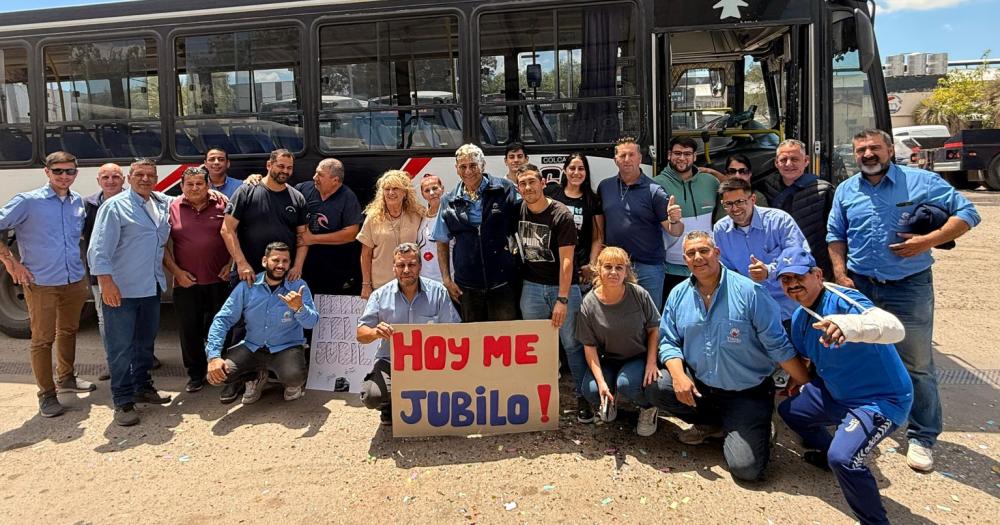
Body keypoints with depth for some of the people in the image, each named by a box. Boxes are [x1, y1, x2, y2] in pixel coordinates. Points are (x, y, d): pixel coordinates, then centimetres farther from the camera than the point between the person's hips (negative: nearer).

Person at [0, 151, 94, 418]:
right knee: (43, 339, 2)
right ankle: (46, 394, 12)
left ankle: (66, 378, 37)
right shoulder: (27, 201, -9)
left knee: (69, 331, 19)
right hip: (41, 283, -5)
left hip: (75, 281, 5)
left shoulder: (78, 202, 7)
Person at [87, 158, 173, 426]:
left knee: (146, 341, 17)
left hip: (152, 287, 7)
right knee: (121, 346, -2)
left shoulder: (163, 203, 10)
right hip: (121, 290, -7)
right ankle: (123, 402, 5)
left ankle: (142, 387, 32)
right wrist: (106, 282, -23)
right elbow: (99, 248, -14)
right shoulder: (115, 206, -9)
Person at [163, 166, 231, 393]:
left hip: (220, 280, -1)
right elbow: (163, 245, 4)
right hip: (186, 282, 1)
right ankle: (196, 374, 21)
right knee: (189, 330, 7)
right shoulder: (172, 209, 3)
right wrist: (176, 272, -5)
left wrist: (231, 264, -4)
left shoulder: (223, 204, 1)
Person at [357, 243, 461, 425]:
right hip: (390, 362, 0)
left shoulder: (438, 292, 3)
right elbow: (361, 335, 1)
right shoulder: (380, 295, 3)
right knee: (371, 395, -27)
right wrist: (375, 333, -24)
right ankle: (391, 408, 12)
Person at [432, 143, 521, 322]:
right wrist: (446, 279, 4)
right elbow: (442, 243, 11)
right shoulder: (449, 201, 6)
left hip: (503, 282, -2)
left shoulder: (504, 189, -2)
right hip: (467, 285, 2)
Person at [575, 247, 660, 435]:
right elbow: (589, 346, -9)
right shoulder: (589, 303, -13)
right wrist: (601, 381, -18)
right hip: (607, 359, 2)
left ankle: (648, 407, 5)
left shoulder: (639, 294, -14)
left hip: (639, 357, -1)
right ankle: (610, 400, 15)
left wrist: (651, 363, -14)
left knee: (625, 384, -32)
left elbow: (653, 330, -3)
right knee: (591, 391, -25)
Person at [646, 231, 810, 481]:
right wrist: (679, 375, -17)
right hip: (699, 386, 5)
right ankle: (713, 424, 6)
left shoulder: (749, 292, -13)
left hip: (748, 393, -4)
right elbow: (669, 342, 3)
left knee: (746, 467, -18)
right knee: (655, 387, -20)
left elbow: (778, 346, -11)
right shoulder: (678, 295, 1)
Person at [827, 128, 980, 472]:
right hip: (859, 288, 4)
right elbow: (835, 235, 13)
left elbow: (967, 213, -3)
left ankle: (922, 437, 14)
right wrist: (841, 274, 1)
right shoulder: (846, 190, 8)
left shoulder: (921, 182, -4)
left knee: (917, 366, 0)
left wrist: (929, 240, -17)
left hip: (909, 288, -3)